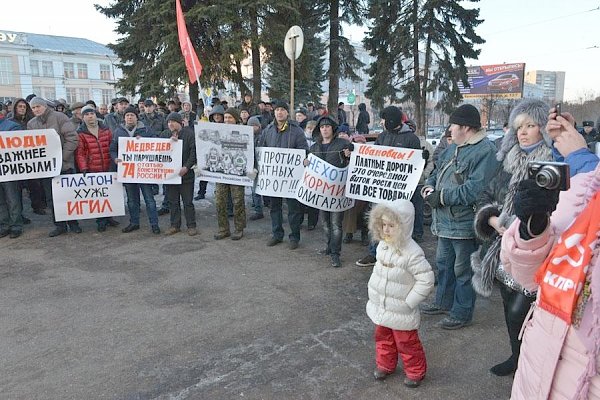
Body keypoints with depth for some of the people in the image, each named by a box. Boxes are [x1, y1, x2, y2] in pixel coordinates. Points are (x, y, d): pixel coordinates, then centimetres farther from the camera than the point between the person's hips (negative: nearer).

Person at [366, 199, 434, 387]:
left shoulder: (412, 253, -26)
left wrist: (409, 302, -20)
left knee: (406, 343, 12)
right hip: (380, 307, 7)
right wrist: (373, 289, 8)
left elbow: (426, 280, -24)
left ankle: (416, 372, 34)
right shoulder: (383, 245, -4)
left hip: (400, 312, -7)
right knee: (383, 337, 23)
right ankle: (385, 365, 44)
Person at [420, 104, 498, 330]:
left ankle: (462, 313, 21)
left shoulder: (485, 152, -20)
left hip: (464, 223, -9)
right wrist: (430, 185, -2)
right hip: (445, 220, 10)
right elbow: (439, 171, 20)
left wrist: (441, 197, -21)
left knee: (463, 269, 5)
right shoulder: (454, 147, 11)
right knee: (443, 262, 22)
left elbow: (474, 190, -28)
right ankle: (443, 302, 40)